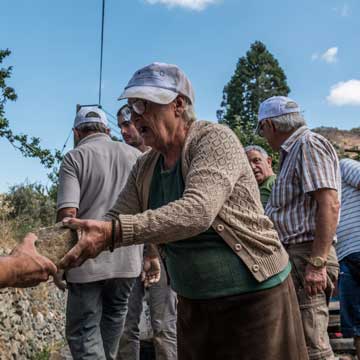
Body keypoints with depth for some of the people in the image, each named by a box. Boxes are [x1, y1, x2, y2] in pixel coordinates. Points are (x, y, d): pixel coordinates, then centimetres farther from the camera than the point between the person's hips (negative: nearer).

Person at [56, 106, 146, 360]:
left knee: (84, 330, 5)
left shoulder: (75, 157, -3)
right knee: (114, 316, 23)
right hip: (128, 258, 4)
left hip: (88, 260, -4)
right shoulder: (136, 156, 9)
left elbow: (68, 214, -14)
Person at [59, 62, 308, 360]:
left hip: (255, 296, -6)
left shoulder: (215, 140, -17)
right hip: (193, 303, 7)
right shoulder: (144, 168, 5)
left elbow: (197, 212, -32)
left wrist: (114, 233, -39)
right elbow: (115, 222, 3)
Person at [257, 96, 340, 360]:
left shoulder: (309, 144, -9)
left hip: (306, 256, -10)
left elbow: (329, 204, -20)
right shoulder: (293, 151, 22)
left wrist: (317, 262, -24)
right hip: (293, 256, 10)